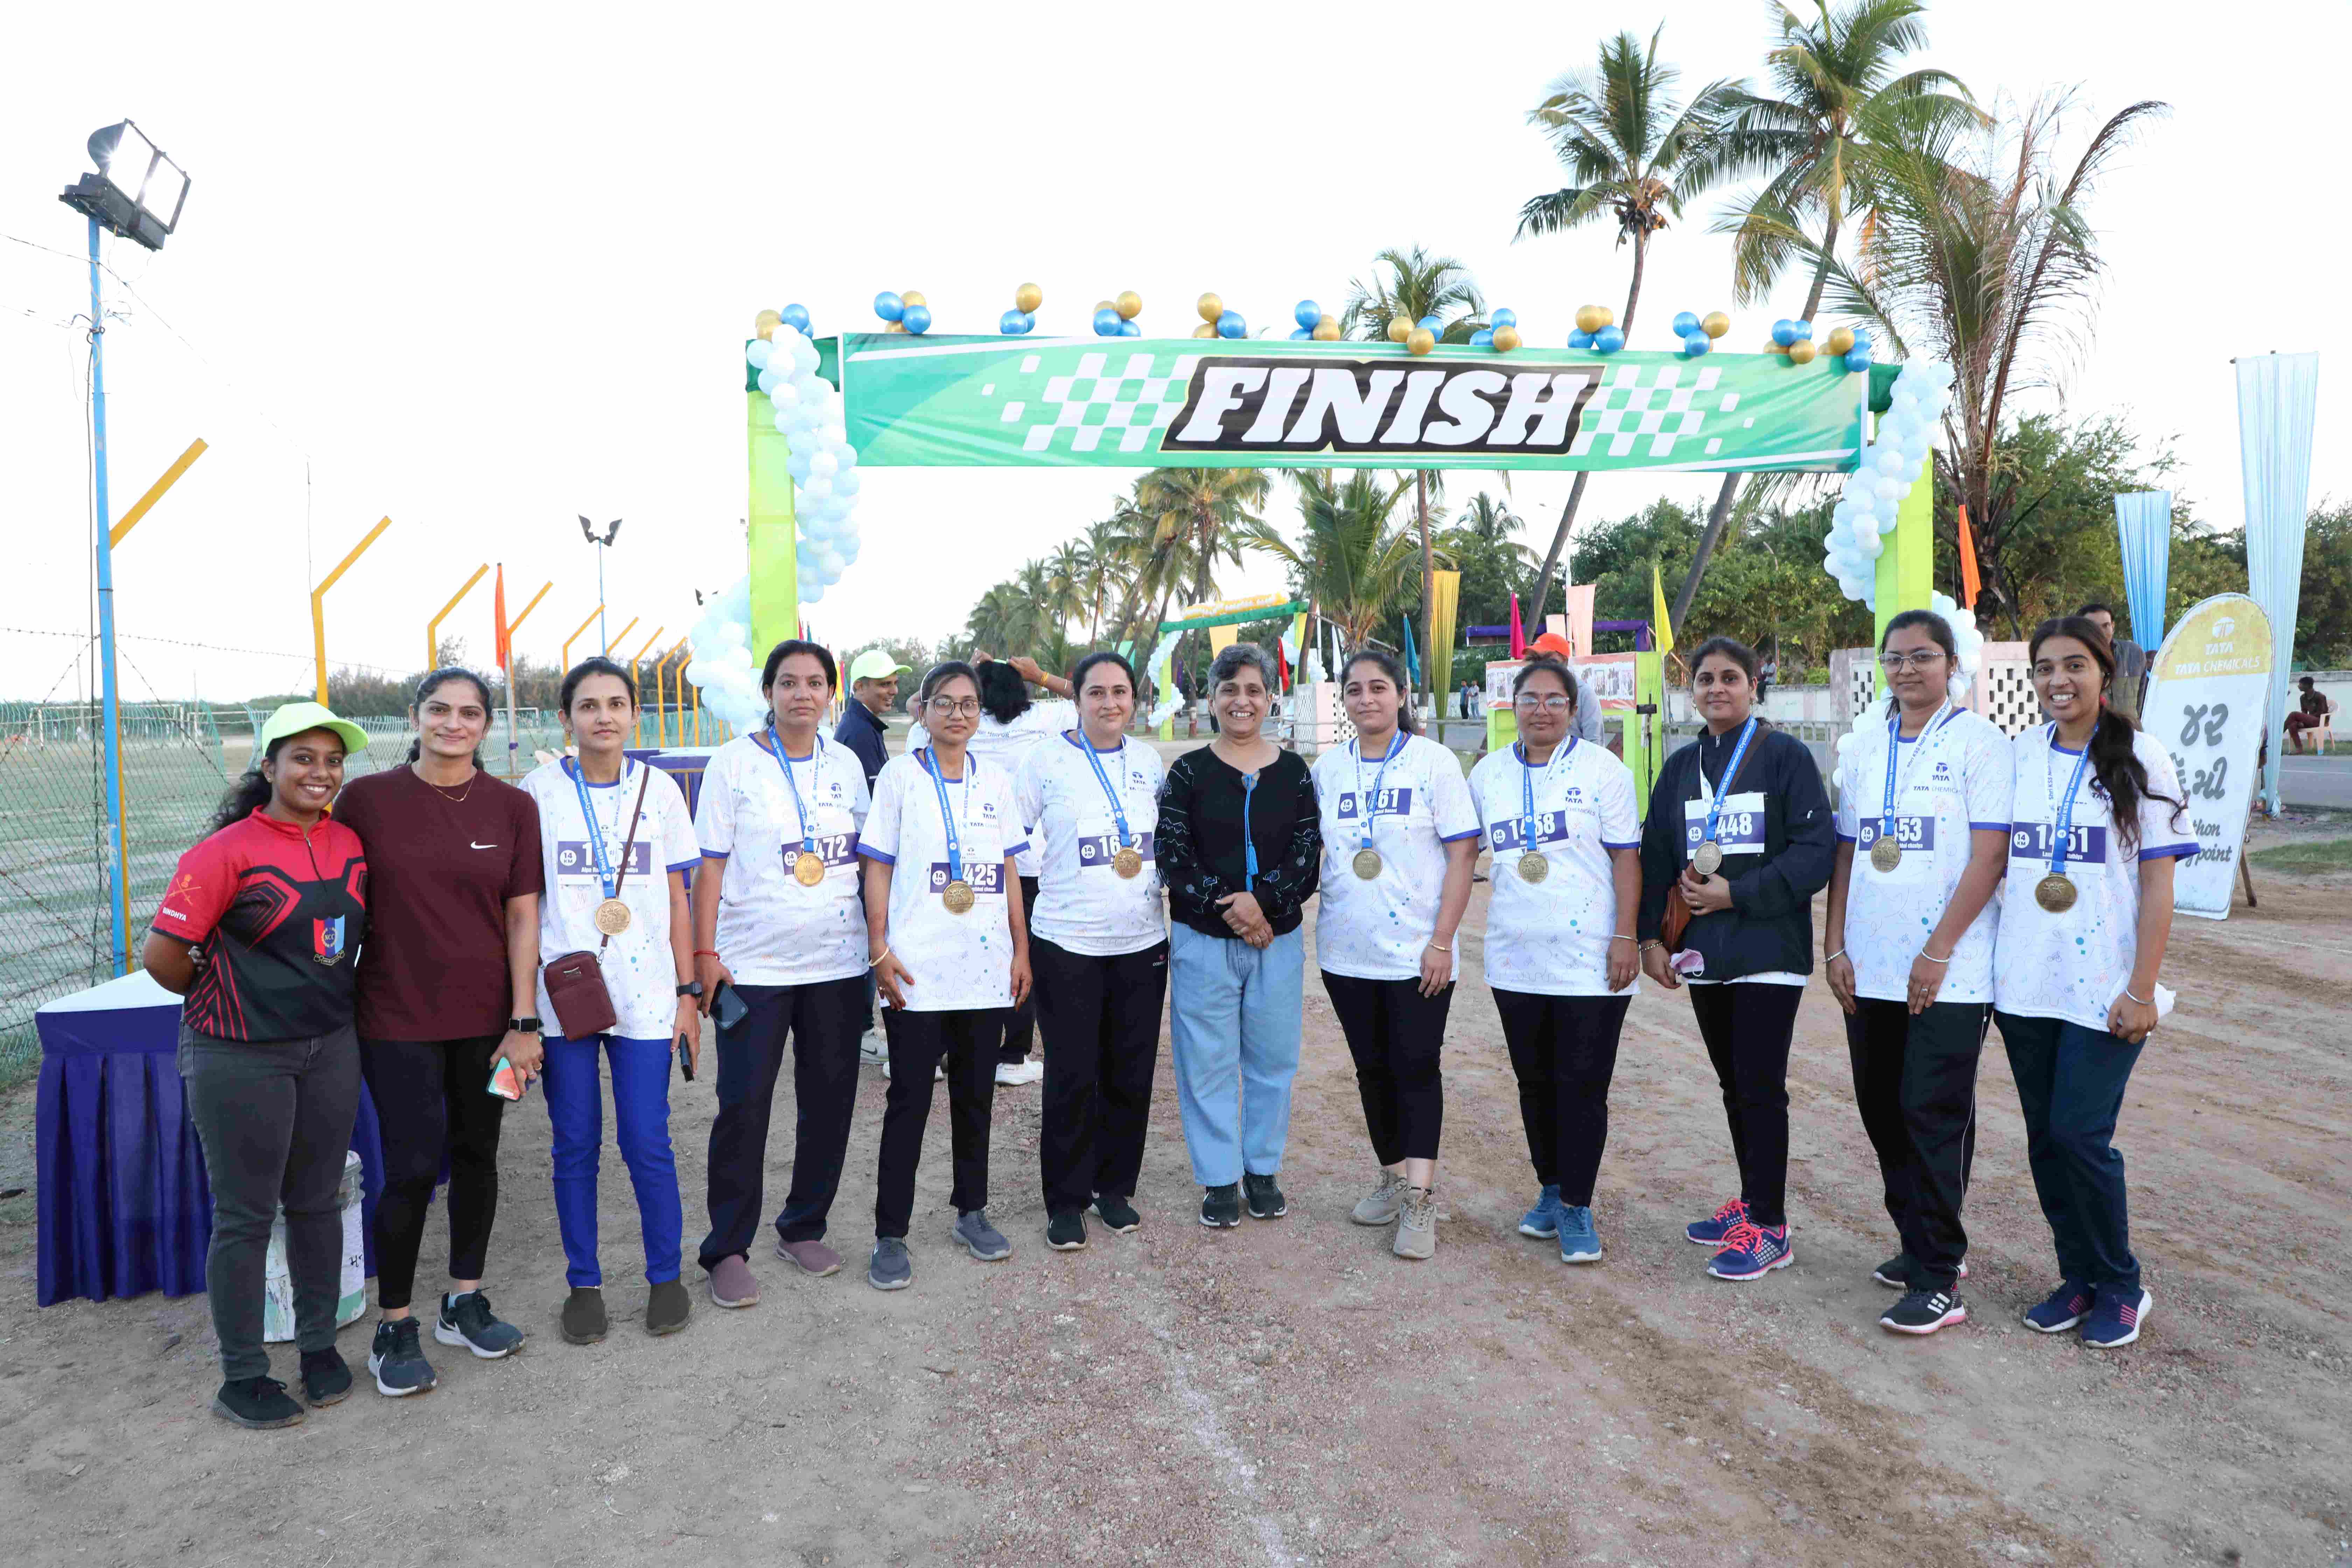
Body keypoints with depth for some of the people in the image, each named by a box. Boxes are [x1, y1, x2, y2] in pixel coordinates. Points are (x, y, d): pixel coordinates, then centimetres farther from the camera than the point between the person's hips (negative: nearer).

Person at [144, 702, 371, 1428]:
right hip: (240, 1060, -5)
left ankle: (319, 1345, 31)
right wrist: (221, 996, -1)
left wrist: (331, 997, 11)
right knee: (245, 1218, 5)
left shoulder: (349, 845, 4)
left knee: (317, 1202, 15)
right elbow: (163, 954, -15)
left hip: (329, 1049, 5)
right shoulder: (228, 851, -14)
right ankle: (241, 1378, 19)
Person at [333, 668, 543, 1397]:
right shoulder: (368, 799, -4)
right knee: (413, 1166, -2)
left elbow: (523, 918, 0)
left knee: (476, 1153, 13)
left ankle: (464, 1302, 31)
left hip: (486, 1016, 2)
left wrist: (524, 1022, -3)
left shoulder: (512, 807, 0)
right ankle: (393, 1329, 16)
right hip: (398, 1016, -2)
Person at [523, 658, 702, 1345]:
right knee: (576, 1145, 7)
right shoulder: (538, 792, 1)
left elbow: (677, 897, 7)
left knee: (647, 1142, 1)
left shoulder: (660, 790, 4)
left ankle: (666, 1276, 20)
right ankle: (584, 1284, 23)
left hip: (645, 994, 0)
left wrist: (687, 992, 4)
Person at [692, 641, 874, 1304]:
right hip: (754, 964, -4)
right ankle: (728, 1250, 13)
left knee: (830, 1100, 9)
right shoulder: (734, 763, -3)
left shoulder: (846, 764, 8)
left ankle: (803, 1229, 27)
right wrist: (704, 952, -9)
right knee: (744, 1106, -2)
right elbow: (711, 864, -4)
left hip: (838, 962, 4)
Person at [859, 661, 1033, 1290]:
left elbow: (1009, 871, 12)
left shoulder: (996, 782, 9)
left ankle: (971, 1211, 28)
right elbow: (878, 867, -2)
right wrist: (879, 949, -9)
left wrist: (1021, 949, 8)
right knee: (910, 1100, -1)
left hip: (986, 968, 4)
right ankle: (890, 1234, 9)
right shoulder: (901, 775, -1)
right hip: (918, 971, -4)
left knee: (976, 1094, 13)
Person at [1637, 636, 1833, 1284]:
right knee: (1734, 1083, 13)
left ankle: (1768, 1227, 5)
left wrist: (1737, 894, -15)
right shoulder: (1680, 767, 12)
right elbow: (1655, 856, 13)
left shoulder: (1786, 756, -4)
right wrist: (1651, 936, 5)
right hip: (1704, 953, 5)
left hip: (1769, 951, -5)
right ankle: (1752, 1202, 26)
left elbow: (1815, 852, -11)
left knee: (1760, 1085, -5)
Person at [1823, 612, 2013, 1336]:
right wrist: (1835, 947, 5)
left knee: (1934, 1115, -5)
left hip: (1950, 971, -6)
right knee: (1883, 1110, 11)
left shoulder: (1978, 741, -5)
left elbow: (1990, 856, -11)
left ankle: (1939, 1281, 2)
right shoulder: (1865, 746, 12)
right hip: (1870, 970, 6)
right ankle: (1921, 1243, 28)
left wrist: (1937, 952, -15)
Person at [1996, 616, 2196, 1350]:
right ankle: (2078, 1276, 26)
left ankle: (2120, 1287, 16)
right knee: (2044, 1138, 9)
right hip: (2024, 985, 4)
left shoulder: (2138, 758, -3)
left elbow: (2157, 884, -5)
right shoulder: (2019, 756, 6)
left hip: (2103, 990, -4)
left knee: (2080, 1135, -6)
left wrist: (2142, 991, -11)